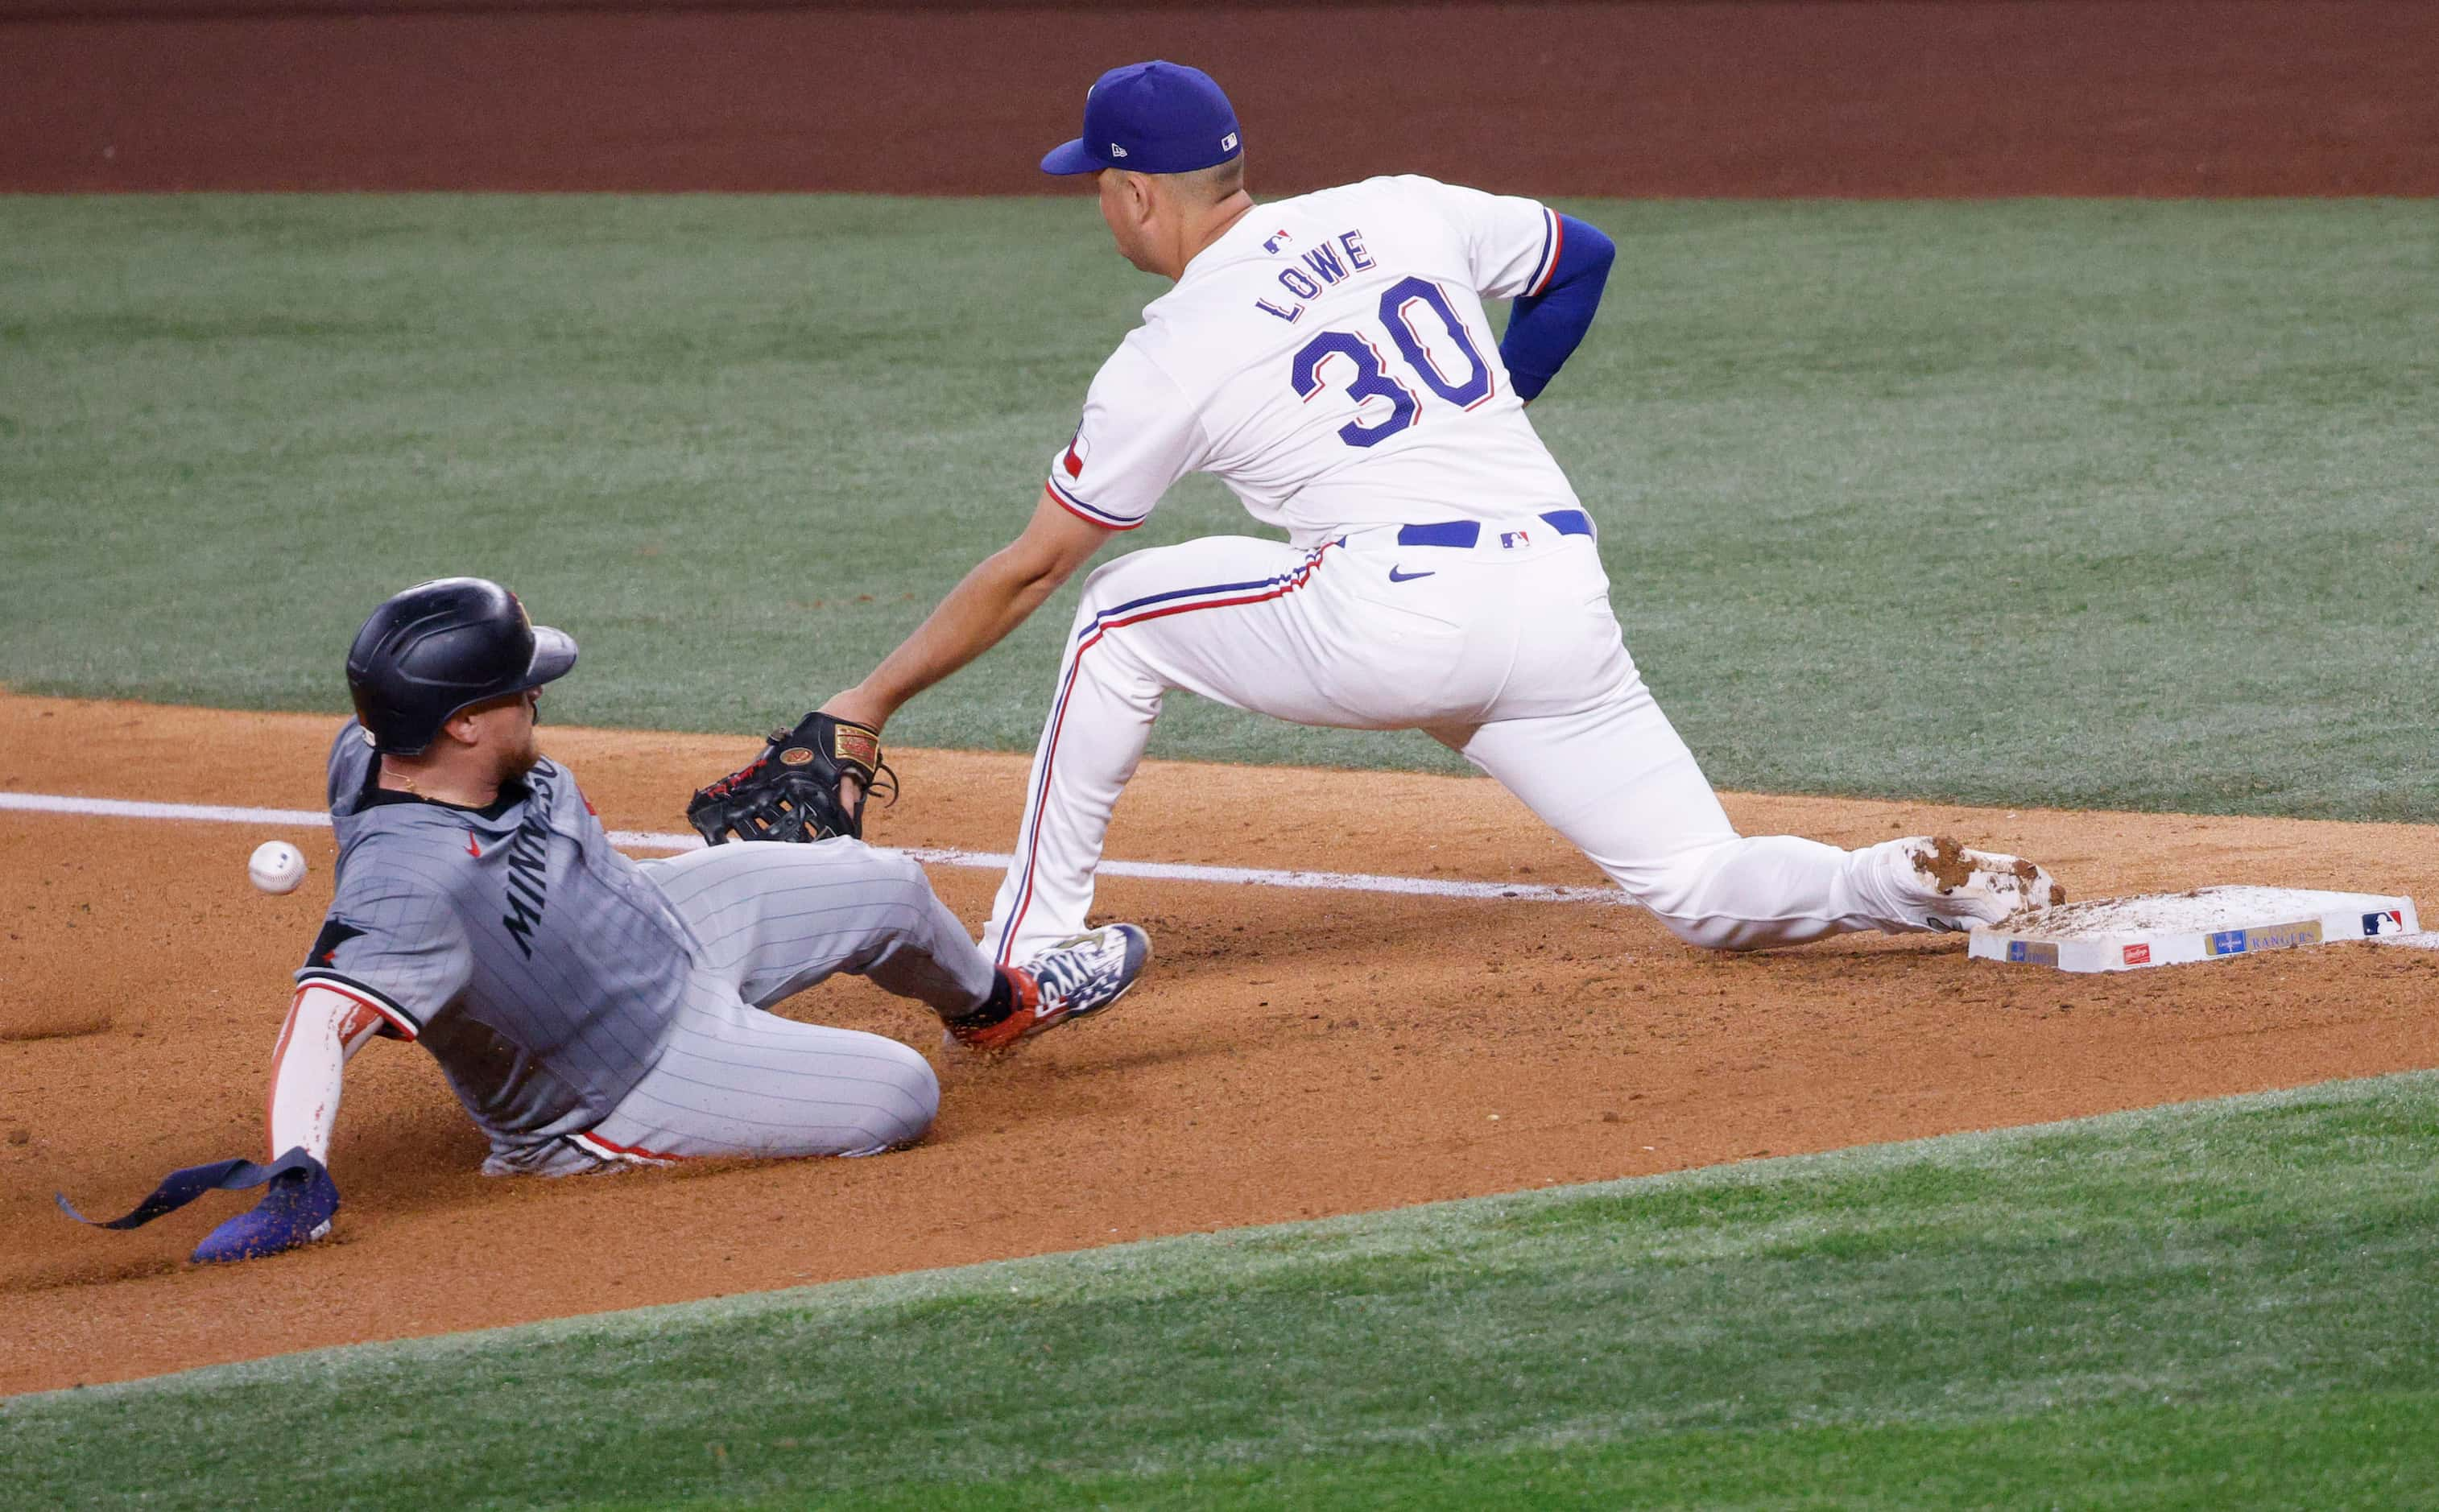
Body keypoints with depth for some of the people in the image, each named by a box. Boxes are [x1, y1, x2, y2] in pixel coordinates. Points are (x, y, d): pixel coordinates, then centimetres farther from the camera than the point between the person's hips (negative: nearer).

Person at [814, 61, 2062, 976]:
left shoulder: (1166, 359, 6)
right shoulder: (1397, 211, 17)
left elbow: (1028, 569, 10)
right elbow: (1581, 256, 30)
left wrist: (872, 700, 19)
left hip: (1393, 617, -5)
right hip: (1563, 602, 5)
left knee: (1118, 616, 17)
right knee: (1707, 893, 13)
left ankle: (1025, 955, 14)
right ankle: (1922, 886, -16)